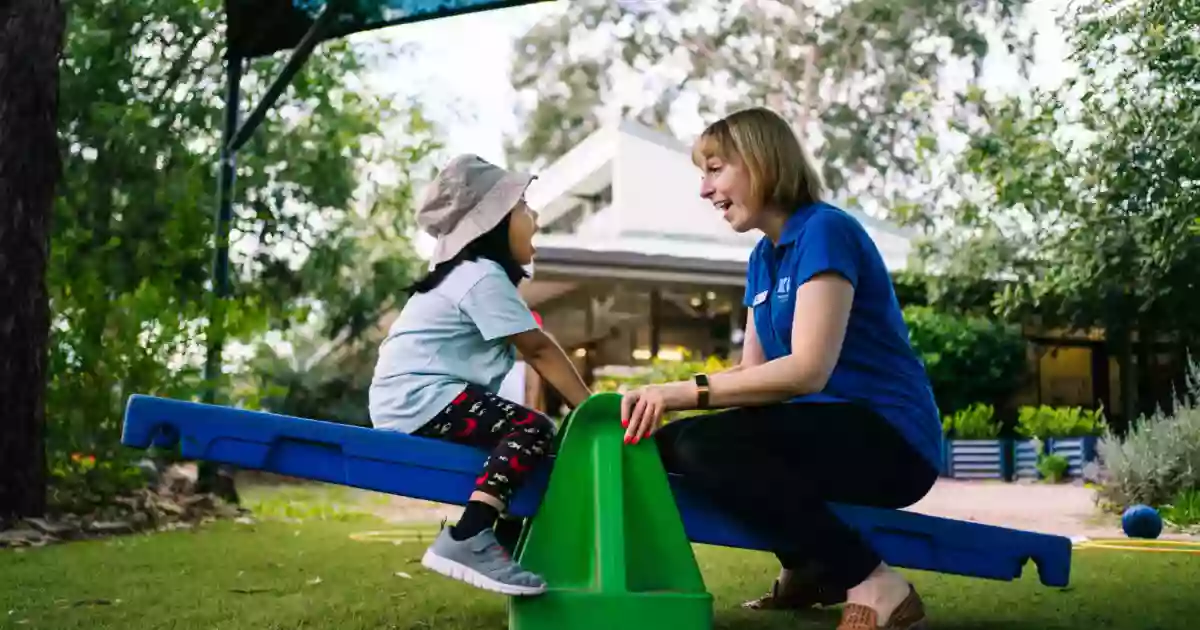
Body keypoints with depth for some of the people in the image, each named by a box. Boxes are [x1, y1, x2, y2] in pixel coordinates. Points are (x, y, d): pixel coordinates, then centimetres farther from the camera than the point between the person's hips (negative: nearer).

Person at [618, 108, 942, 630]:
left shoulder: (825, 230, -14)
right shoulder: (763, 256, 13)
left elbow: (808, 369, -24)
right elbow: (753, 370, 10)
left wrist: (685, 391, -26)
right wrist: (662, 395, -6)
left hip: (890, 440, -9)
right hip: (833, 431, 9)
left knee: (707, 444, -27)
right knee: (670, 442, 4)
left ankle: (875, 587, -18)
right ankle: (810, 569, 12)